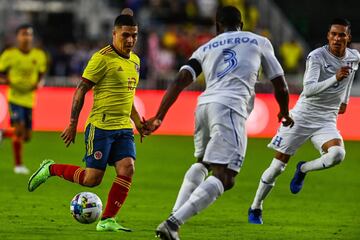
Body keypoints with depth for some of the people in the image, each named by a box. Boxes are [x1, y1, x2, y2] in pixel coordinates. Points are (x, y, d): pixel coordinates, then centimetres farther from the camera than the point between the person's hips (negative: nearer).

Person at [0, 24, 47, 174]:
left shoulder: (39, 55, 2)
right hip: (15, 98, -4)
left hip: (30, 98, 4)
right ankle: (18, 165, -6)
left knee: (27, 137, 7)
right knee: (19, 128, -19)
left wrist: (38, 83, -5)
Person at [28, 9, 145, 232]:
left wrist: (138, 121, 18)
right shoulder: (102, 58, -11)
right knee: (92, 178, -6)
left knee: (127, 169, -12)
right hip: (101, 127, -7)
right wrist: (72, 125, -11)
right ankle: (51, 169, 18)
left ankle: (107, 220, -6)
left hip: (124, 128, 7)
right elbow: (81, 91, -9)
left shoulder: (135, 60, 14)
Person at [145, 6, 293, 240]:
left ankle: (175, 217, 13)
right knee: (224, 178, -10)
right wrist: (285, 113, 42)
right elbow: (280, 85, 24)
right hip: (230, 107, -5)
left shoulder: (206, 48, 24)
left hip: (204, 104, 5)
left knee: (201, 163, 29)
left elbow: (179, 81, 10)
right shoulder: (259, 42, 20)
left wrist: (159, 117, 7)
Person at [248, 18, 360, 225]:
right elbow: (308, 90, -28)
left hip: (326, 120, 3)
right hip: (302, 116, -3)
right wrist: (335, 78, -39)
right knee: (278, 166, -2)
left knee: (337, 154, -28)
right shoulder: (317, 56, -15)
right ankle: (256, 208, 18)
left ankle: (303, 169, 1)